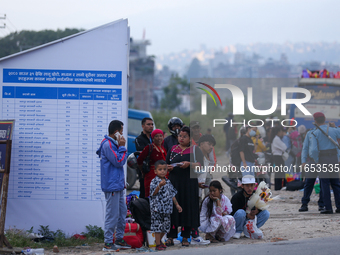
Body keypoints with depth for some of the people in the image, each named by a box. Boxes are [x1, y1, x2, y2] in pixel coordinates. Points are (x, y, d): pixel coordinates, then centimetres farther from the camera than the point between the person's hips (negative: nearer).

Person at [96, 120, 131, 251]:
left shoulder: (113, 144, 16)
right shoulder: (107, 145, -16)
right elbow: (119, 162, -18)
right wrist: (122, 147, -12)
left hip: (118, 185, 11)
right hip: (112, 186, -11)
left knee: (122, 212, 14)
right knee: (112, 214, -7)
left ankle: (119, 239, 22)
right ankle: (108, 243, -3)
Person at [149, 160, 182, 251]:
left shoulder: (168, 182, 11)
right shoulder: (154, 181, -8)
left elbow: (172, 194, 19)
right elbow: (153, 193, -22)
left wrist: (177, 205, 18)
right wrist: (160, 185, -38)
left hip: (167, 209, 6)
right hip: (157, 209, -6)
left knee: (165, 226, 13)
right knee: (158, 226, -4)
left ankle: (159, 240, 33)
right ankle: (158, 244, 2)